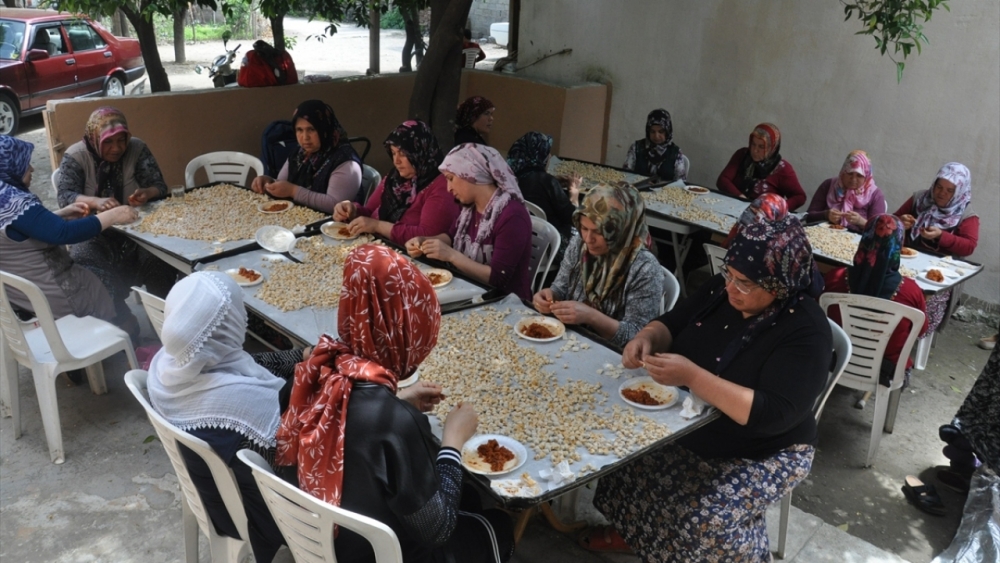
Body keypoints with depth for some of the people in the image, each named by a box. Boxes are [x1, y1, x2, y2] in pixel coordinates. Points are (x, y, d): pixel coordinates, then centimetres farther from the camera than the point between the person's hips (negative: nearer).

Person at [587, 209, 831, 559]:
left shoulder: (805, 333, -25)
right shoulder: (722, 290, -6)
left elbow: (773, 415, -33)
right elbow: (672, 323, 6)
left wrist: (692, 377, -39)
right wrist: (647, 338, -19)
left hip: (761, 455, -6)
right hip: (687, 427, 7)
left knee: (709, 518, -26)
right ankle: (631, 528, 21)